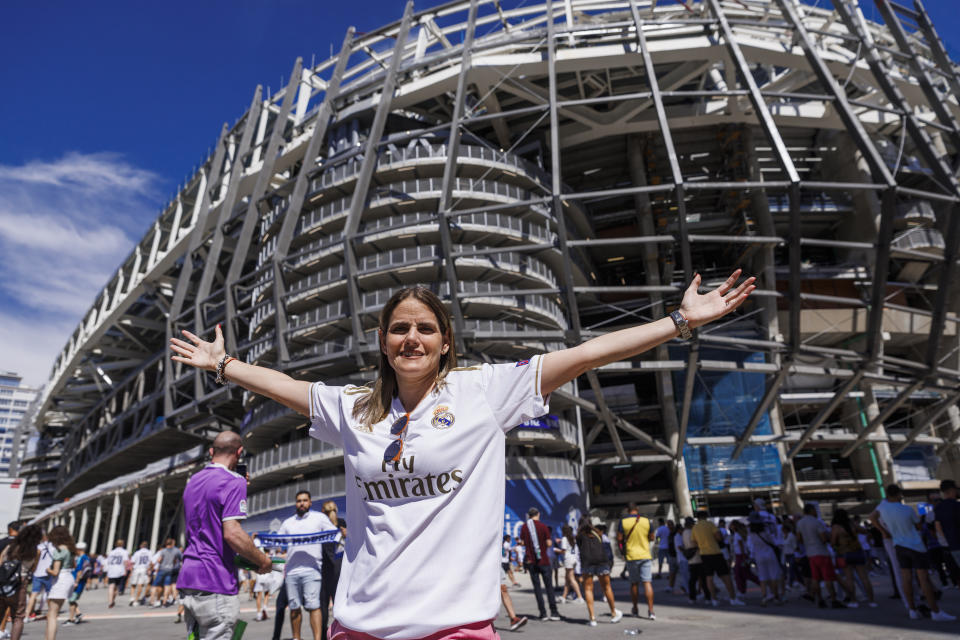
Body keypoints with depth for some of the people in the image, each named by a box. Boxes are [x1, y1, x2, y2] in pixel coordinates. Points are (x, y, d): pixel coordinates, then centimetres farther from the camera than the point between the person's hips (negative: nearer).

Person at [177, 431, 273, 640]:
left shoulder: (193, 481, 14)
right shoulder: (233, 482, -12)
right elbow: (232, 533, -21)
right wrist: (263, 561, -9)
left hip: (187, 578, 9)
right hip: (215, 583, -9)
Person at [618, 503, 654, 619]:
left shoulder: (623, 522, -6)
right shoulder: (646, 520, -2)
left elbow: (619, 538, -7)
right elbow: (652, 537, 6)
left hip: (631, 556, 0)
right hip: (645, 555, 0)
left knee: (634, 584, 11)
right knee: (647, 583, -1)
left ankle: (635, 610, 21)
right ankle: (650, 611, -7)